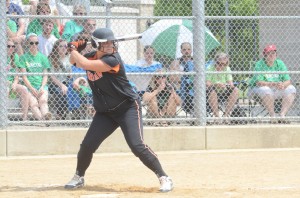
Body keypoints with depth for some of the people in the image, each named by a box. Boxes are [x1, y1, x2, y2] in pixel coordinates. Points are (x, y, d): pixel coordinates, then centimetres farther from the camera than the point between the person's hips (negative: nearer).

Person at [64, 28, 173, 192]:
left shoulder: (112, 59, -23)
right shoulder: (91, 57, -1)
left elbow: (85, 64, -30)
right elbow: (74, 61, 20)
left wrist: (73, 49, -14)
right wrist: (75, 50, -1)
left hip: (128, 108, -6)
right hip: (104, 112, 6)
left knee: (137, 145, -19)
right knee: (87, 145, 1)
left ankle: (164, 178, -12)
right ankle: (79, 178, 25)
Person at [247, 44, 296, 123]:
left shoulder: (280, 64, 1)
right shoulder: (259, 65, -11)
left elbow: (288, 81, -6)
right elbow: (259, 82, -23)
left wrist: (283, 85, -31)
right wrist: (274, 84, -37)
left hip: (277, 90, 5)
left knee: (291, 89, -15)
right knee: (266, 90, -37)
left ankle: (282, 115, -23)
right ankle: (273, 116, -29)